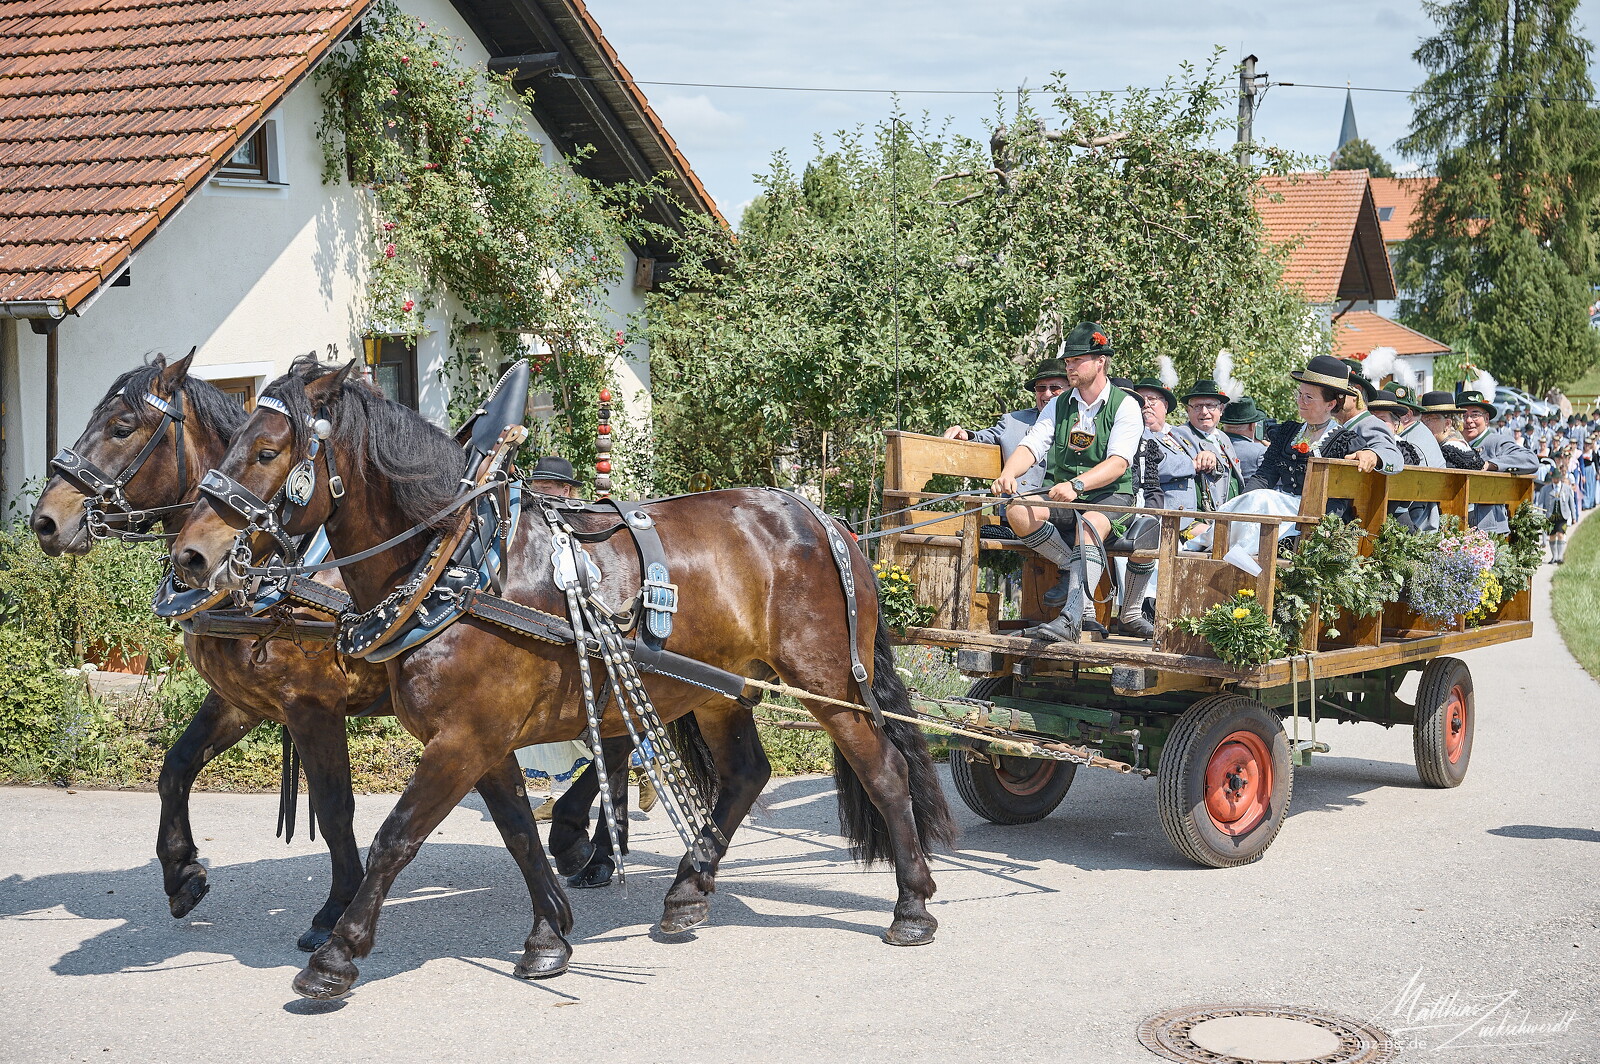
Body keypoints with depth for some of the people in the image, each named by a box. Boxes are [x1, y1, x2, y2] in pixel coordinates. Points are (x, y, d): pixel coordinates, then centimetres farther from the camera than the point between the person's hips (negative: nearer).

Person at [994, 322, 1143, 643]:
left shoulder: (1125, 406, -3)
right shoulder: (1058, 406, 13)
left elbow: (1118, 463, -17)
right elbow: (1031, 446, 0)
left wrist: (1077, 484, -35)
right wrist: (1008, 474, -24)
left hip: (1109, 497, -5)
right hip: (1061, 498, 5)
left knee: (1089, 526, -39)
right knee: (1018, 512, -26)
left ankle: (1071, 619, -50)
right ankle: (1073, 571, -9)